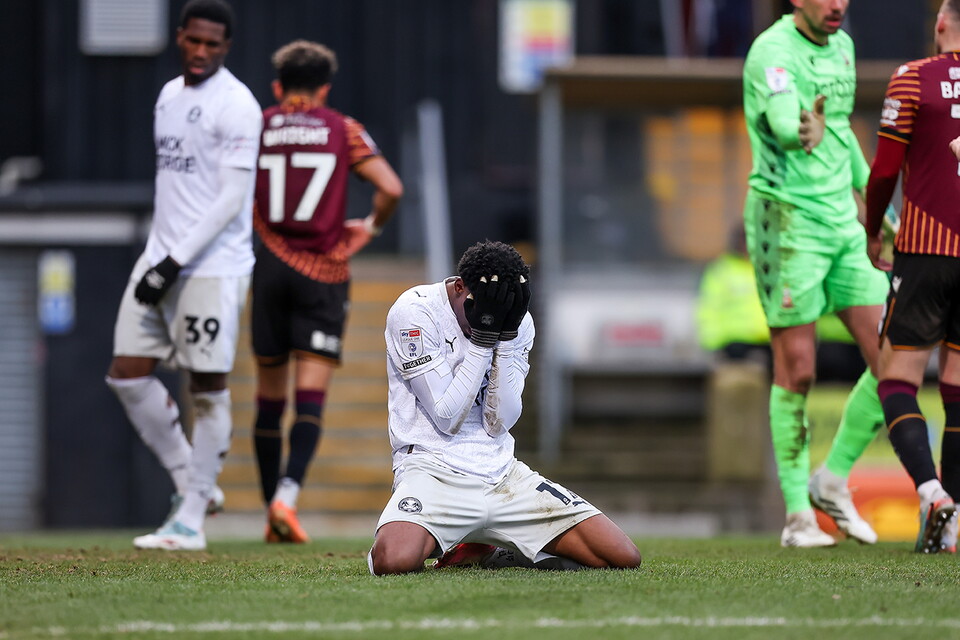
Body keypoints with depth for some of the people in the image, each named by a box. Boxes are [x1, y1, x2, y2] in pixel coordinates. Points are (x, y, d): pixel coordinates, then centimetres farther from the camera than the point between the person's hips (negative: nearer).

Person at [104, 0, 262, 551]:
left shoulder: (236, 106, -11)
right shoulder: (170, 96, 15)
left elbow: (232, 198, -16)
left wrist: (178, 260, -18)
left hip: (214, 264, -8)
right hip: (162, 257, 8)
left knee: (208, 385, -3)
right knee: (128, 374, 2)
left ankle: (191, 520, 1)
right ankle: (192, 480, 15)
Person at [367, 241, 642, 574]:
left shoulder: (519, 323, 6)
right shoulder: (415, 311, -10)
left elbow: (498, 424, -4)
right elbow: (447, 417, -15)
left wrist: (506, 338, -12)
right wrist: (483, 337, -17)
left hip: (501, 472, 5)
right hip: (433, 468, -5)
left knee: (623, 556, -7)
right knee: (394, 559, -39)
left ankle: (485, 551, 12)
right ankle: (429, 544, 3)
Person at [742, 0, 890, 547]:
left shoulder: (842, 47, 12)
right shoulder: (773, 52, -13)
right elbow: (783, 124, -33)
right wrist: (804, 134, -55)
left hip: (844, 224, 7)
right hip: (787, 220, -7)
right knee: (797, 373, -4)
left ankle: (834, 481, 15)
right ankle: (799, 515, 5)